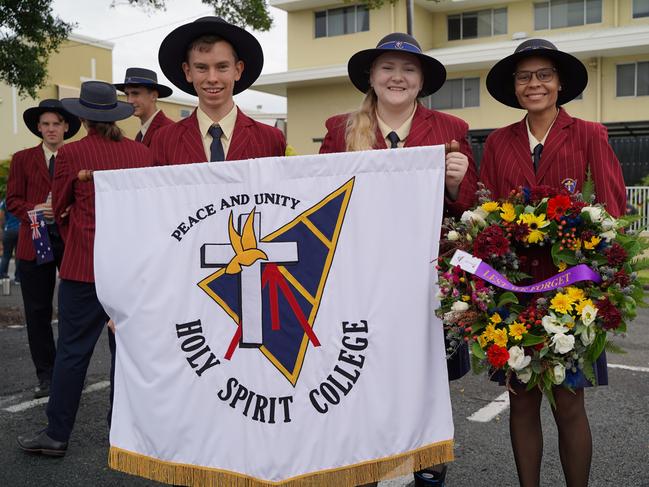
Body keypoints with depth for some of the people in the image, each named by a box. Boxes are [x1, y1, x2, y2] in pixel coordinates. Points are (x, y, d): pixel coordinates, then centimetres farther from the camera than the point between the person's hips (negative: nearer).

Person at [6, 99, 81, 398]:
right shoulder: (22, 159, 11)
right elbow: (13, 200, 5)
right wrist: (33, 210, -14)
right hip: (35, 242, 1)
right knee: (37, 311, 4)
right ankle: (46, 375, 15)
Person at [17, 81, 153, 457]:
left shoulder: (72, 153, -7)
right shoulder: (142, 152, -1)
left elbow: (61, 207, 5)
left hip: (84, 266, -3)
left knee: (73, 349, 5)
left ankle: (57, 434, 13)